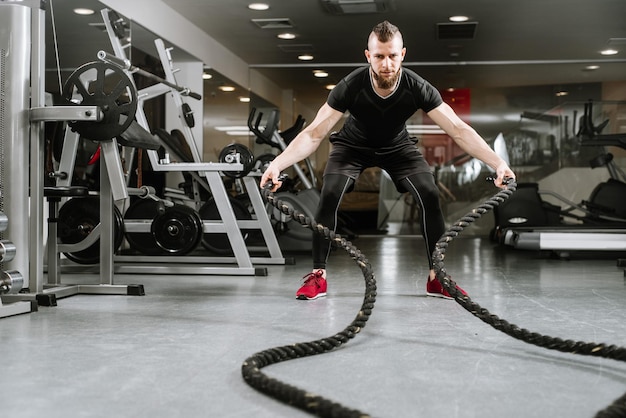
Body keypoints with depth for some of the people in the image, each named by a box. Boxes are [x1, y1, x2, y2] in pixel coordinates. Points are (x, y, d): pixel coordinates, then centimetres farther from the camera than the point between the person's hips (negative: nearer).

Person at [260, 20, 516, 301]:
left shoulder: (417, 88, -31)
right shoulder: (350, 87, -34)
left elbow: (458, 130, -28)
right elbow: (314, 134, -33)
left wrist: (497, 162, -40)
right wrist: (277, 164, -47)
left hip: (397, 146, 1)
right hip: (353, 146, -1)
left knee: (429, 195, -19)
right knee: (330, 195, -24)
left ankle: (437, 276, -5)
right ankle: (318, 275, -11)